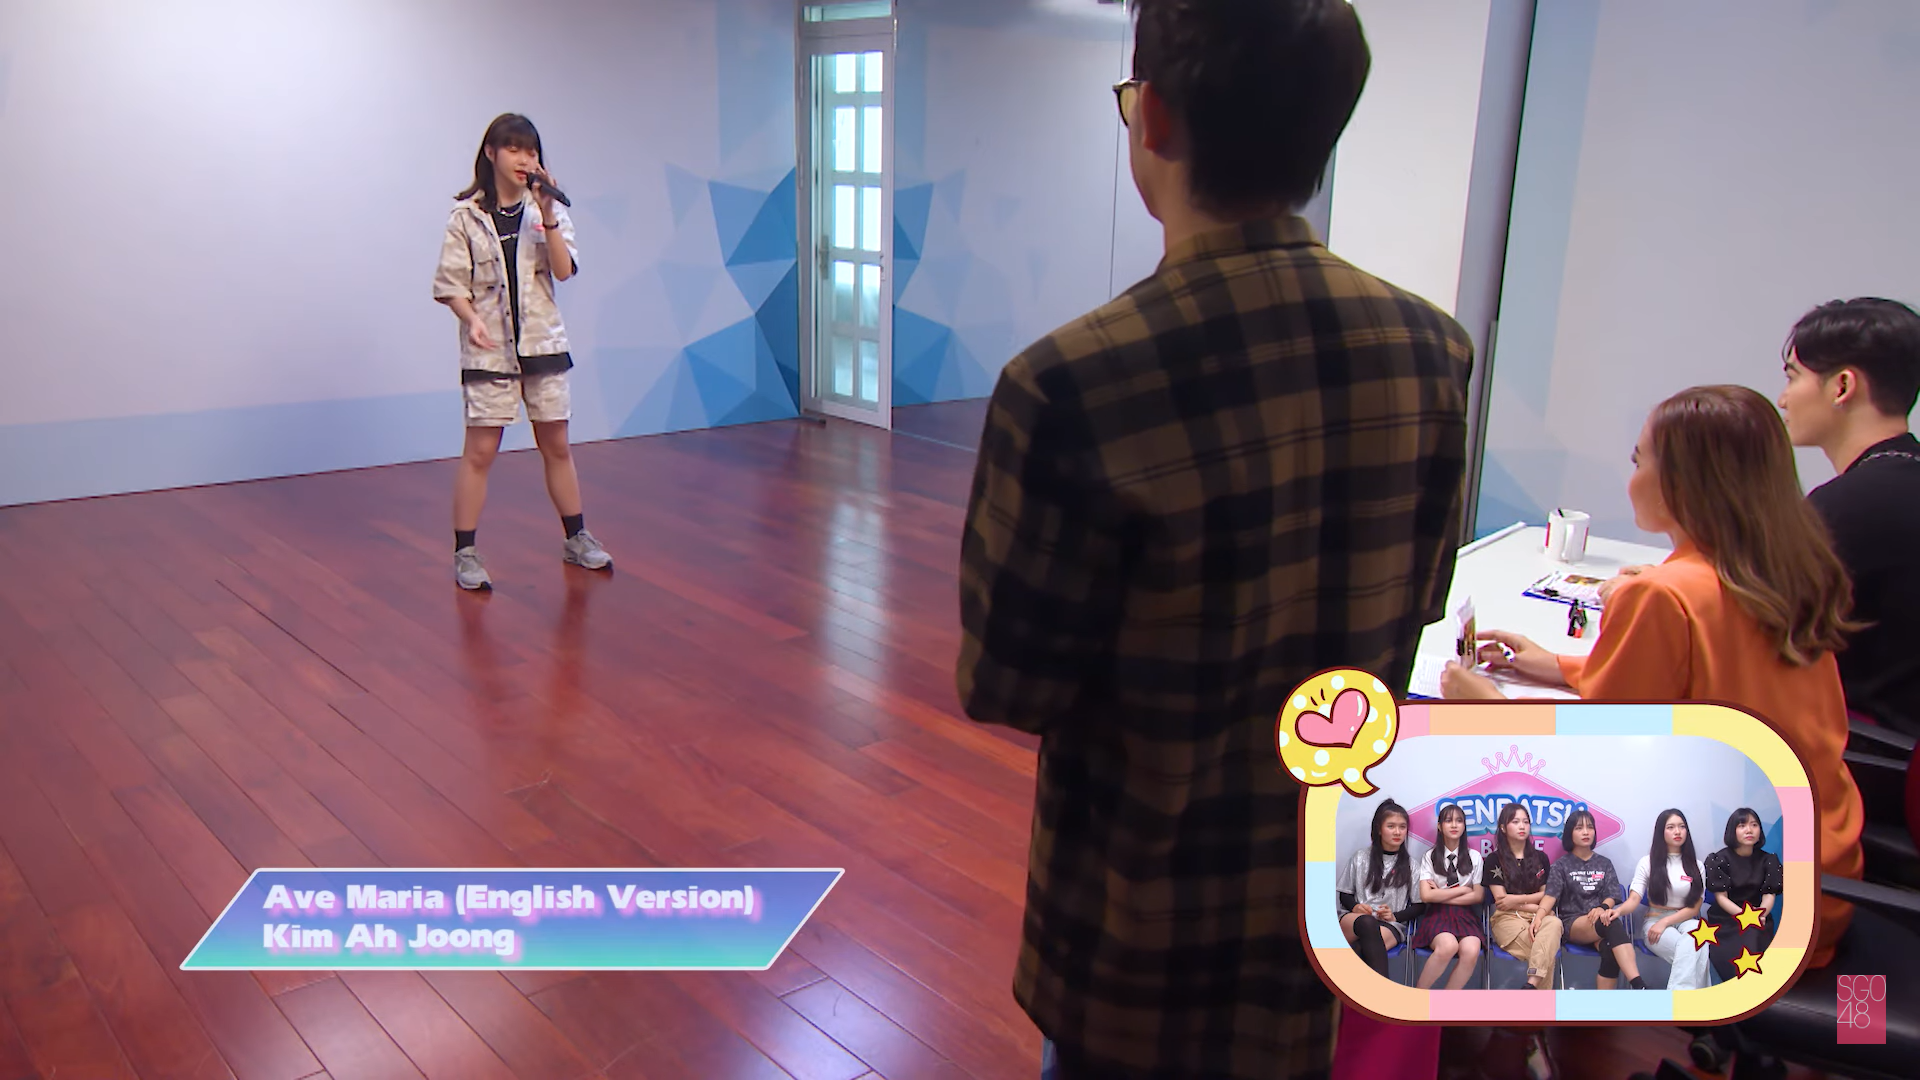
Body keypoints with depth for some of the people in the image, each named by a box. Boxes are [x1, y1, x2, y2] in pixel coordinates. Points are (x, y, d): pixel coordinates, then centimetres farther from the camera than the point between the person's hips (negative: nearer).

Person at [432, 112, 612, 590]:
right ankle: (464, 553, 4)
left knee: (557, 446, 11)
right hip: (489, 348, -3)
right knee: (480, 451, -3)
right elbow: (450, 282, -3)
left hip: (543, 342, 3)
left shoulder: (547, 209, 5)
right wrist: (472, 319, -20)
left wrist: (548, 215, -16)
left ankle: (576, 538, 24)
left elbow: (565, 270, -7)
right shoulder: (466, 216, -3)